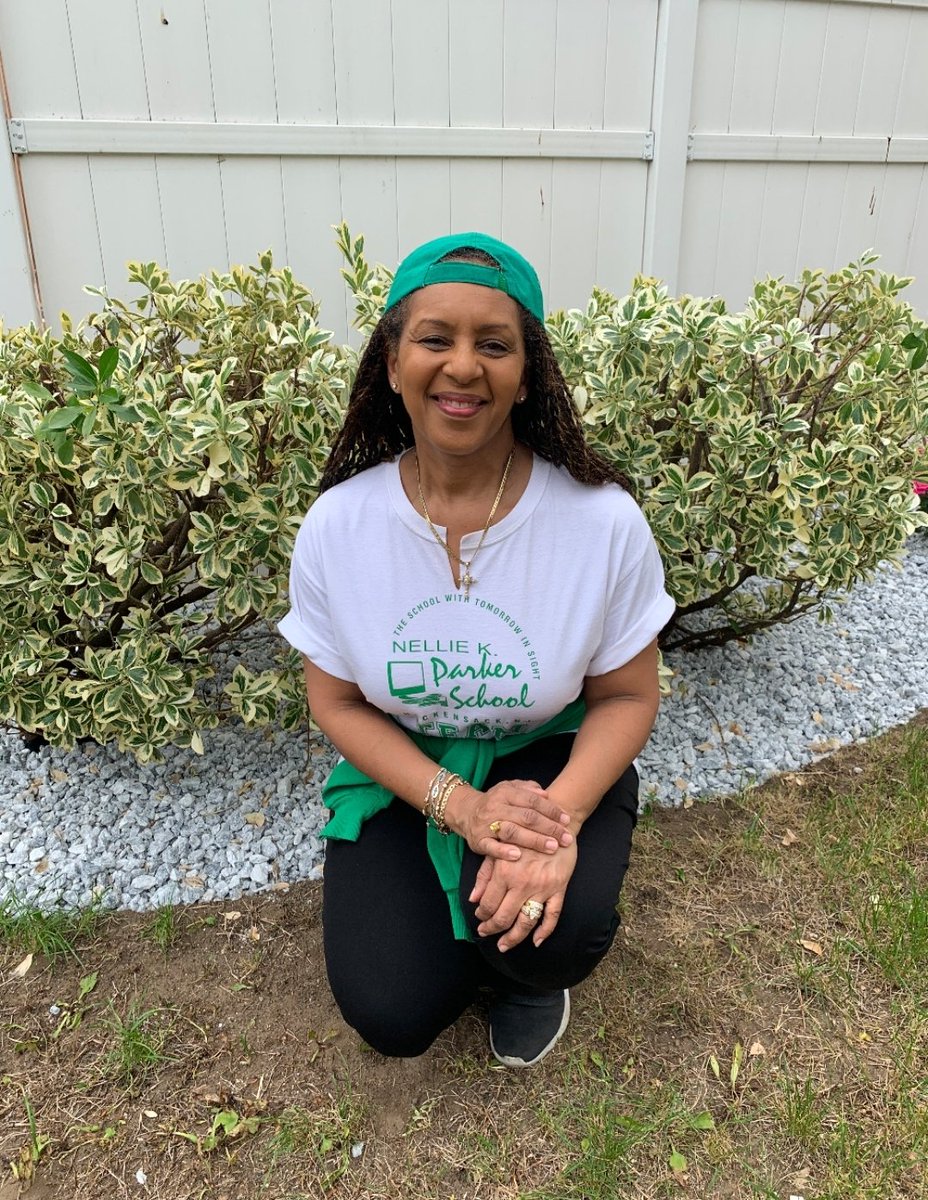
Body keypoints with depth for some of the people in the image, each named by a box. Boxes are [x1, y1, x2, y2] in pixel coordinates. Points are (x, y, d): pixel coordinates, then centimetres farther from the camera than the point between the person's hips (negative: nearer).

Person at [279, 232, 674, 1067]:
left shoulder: (604, 521, -20)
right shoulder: (336, 526, -16)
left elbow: (627, 696, -9)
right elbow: (338, 703, -7)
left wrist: (560, 815, -28)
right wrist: (461, 805, -22)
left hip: (551, 760, 0)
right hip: (404, 774, 1)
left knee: (559, 929, -29)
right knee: (390, 1015, -11)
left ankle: (530, 968, 11)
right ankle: (462, 932, 24)